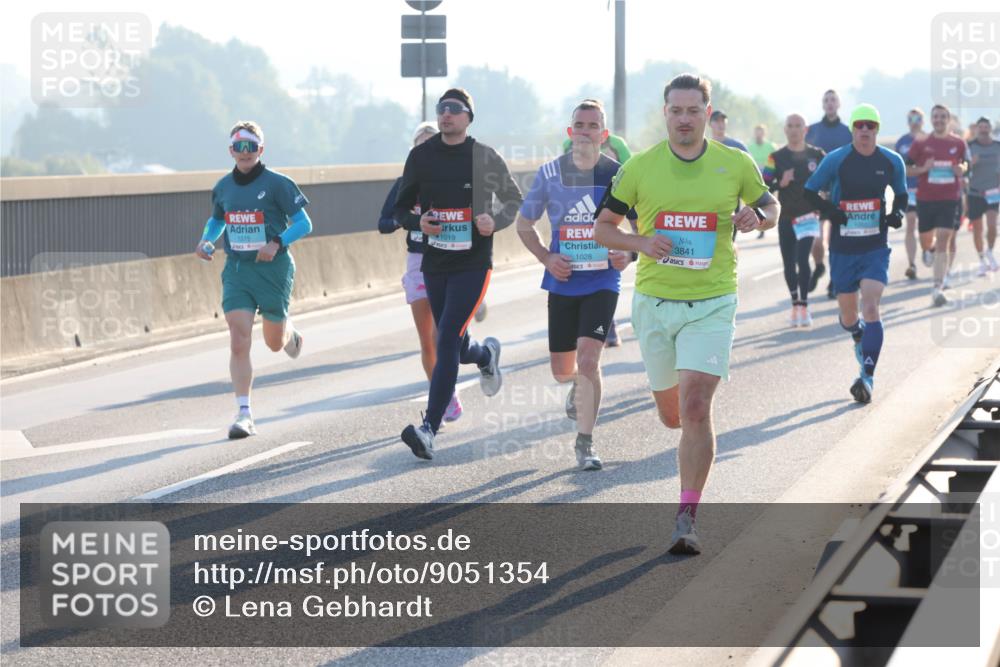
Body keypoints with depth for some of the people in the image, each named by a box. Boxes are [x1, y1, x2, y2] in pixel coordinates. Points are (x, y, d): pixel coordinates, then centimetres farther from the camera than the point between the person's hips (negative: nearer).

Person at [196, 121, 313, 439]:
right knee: (239, 343, -11)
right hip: (236, 269, 3)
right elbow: (216, 220, 24)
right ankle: (244, 413, -9)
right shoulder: (223, 187, 6)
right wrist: (206, 241, 3)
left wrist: (277, 243, -21)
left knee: (275, 342, 11)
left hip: (272, 269, -3)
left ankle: (291, 334, 50)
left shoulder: (277, 184, -8)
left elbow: (304, 223, -6)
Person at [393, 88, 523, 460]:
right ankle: (486, 355, 52)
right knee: (457, 348, 14)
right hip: (434, 264, 4)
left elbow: (514, 200, 9)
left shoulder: (485, 158, -3)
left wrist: (496, 221, -11)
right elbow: (400, 209, 12)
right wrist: (417, 223, -10)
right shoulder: (421, 156, 4)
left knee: (447, 343, -15)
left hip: (472, 265, -4)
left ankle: (429, 429, -17)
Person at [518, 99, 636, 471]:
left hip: (603, 282, -2)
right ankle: (579, 387, 48)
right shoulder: (550, 174, -1)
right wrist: (546, 258, -4)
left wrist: (630, 254, -12)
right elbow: (524, 224, 11)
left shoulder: (618, 175, -4)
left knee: (588, 359, -18)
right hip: (563, 283, 2)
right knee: (561, 370, 10)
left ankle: (585, 441, -6)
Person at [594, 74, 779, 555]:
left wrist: (756, 217, -8)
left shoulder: (736, 164, 0)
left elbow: (770, 207, 16)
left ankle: (687, 519, -10)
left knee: (695, 408, -16)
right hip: (654, 301, 2)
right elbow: (603, 227, 6)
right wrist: (639, 243, -13)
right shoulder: (639, 167, 0)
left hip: (712, 302, -2)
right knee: (671, 414, 12)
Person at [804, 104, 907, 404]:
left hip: (876, 248, 0)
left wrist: (898, 213, -5)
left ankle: (868, 377, -17)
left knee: (871, 308, -17)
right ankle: (859, 337, 47)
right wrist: (829, 210, -16)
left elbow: (901, 194, 17)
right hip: (842, 249, 0)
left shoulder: (892, 162, 1)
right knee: (848, 314, 9)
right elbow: (810, 191, 3)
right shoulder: (836, 160, -5)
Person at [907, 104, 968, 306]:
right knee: (926, 242, 13)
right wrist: (923, 169, -17)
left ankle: (938, 289, -14)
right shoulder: (920, 144, -2)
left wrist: (961, 169, -5)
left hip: (951, 200, -1)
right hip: (925, 199, 1)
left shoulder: (958, 144, 2)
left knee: (943, 241, -11)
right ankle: (930, 249, 54)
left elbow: (964, 163, 18)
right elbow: (906, 170, 1)